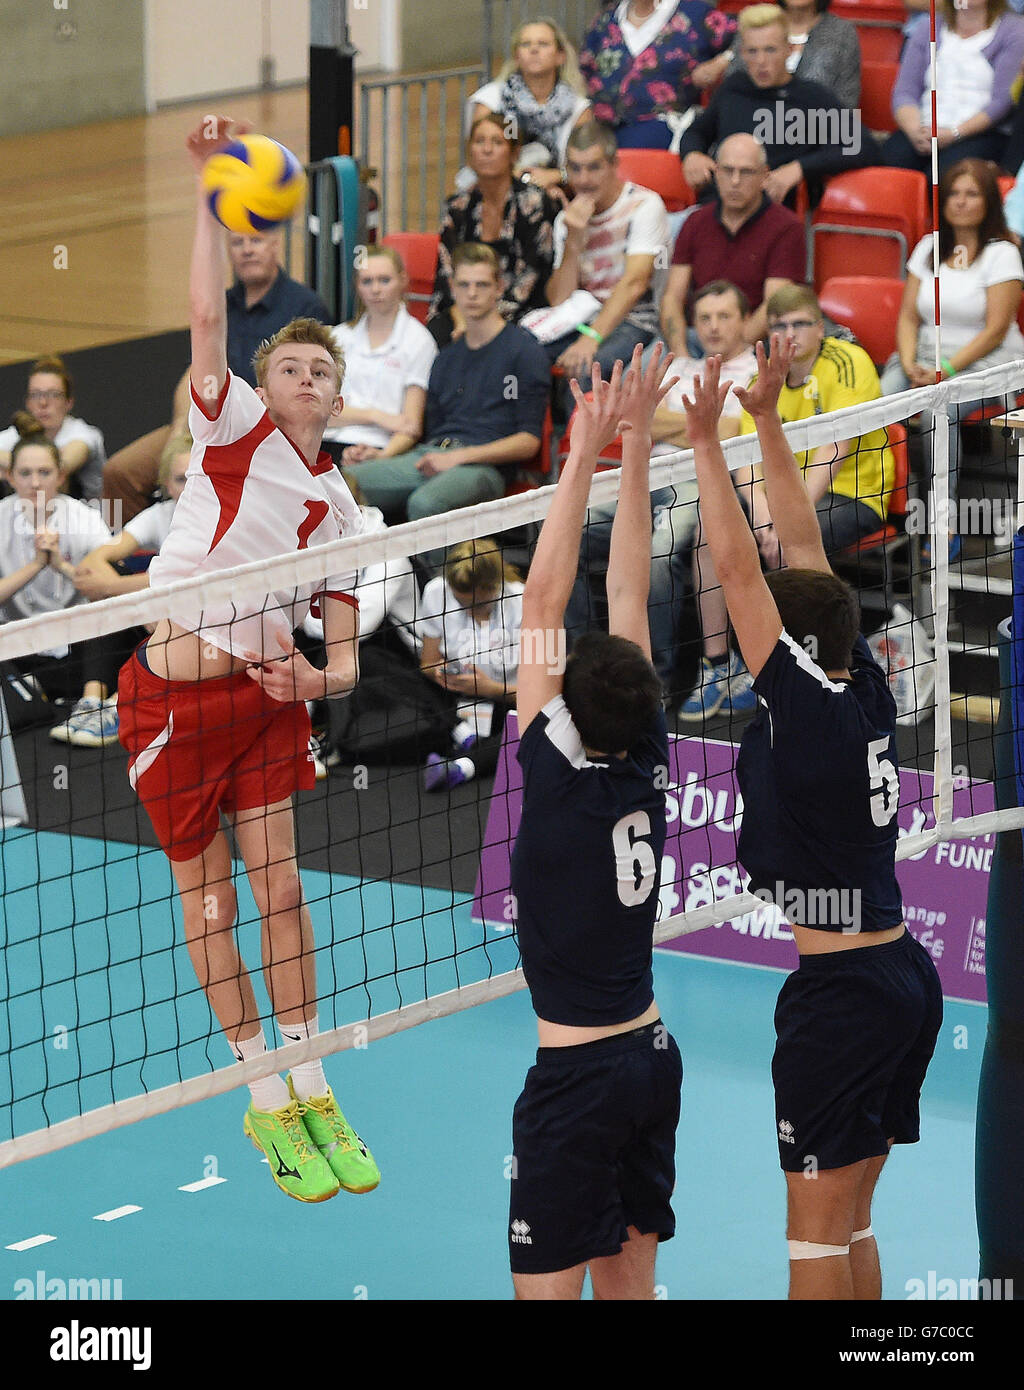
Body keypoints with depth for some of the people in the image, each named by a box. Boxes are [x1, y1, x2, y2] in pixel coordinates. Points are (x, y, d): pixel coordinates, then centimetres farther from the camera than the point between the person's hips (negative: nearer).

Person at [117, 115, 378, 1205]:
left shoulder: (338, 508, 8)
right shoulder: (235, 428, -2)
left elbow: (343, 658, 7)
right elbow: (207, 316, -20)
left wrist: (316, 675, -16)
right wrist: (211, 193, -24)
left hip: (268, 690, 3)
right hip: (174, 688, -3)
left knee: (279, 887, 2)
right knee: (207, 897, 3)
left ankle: (310, 1094, 11)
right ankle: (264, 1102, 12)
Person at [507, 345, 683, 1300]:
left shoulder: (558, 773, -15)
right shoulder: (647, 763, -1)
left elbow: (542, 602, -13)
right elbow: (628, 596, 3)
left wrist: (585, 456, -11)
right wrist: (635, 444, 4)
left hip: (576, 1073, -7)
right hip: (651, 1055, 7)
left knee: (547, 1290, -4)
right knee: (626, 1280, 12)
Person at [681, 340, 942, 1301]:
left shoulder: (805, 706, -14)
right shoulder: (867, 694, 5)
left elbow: (739, 568, -16)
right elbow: (804, 547, 11)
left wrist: (705, 439, -13)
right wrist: (768, 420, 12)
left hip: (841, 995, -8)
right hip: (907, 977, 8)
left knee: (817, 1228, -2)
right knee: (850, 1220, 15)